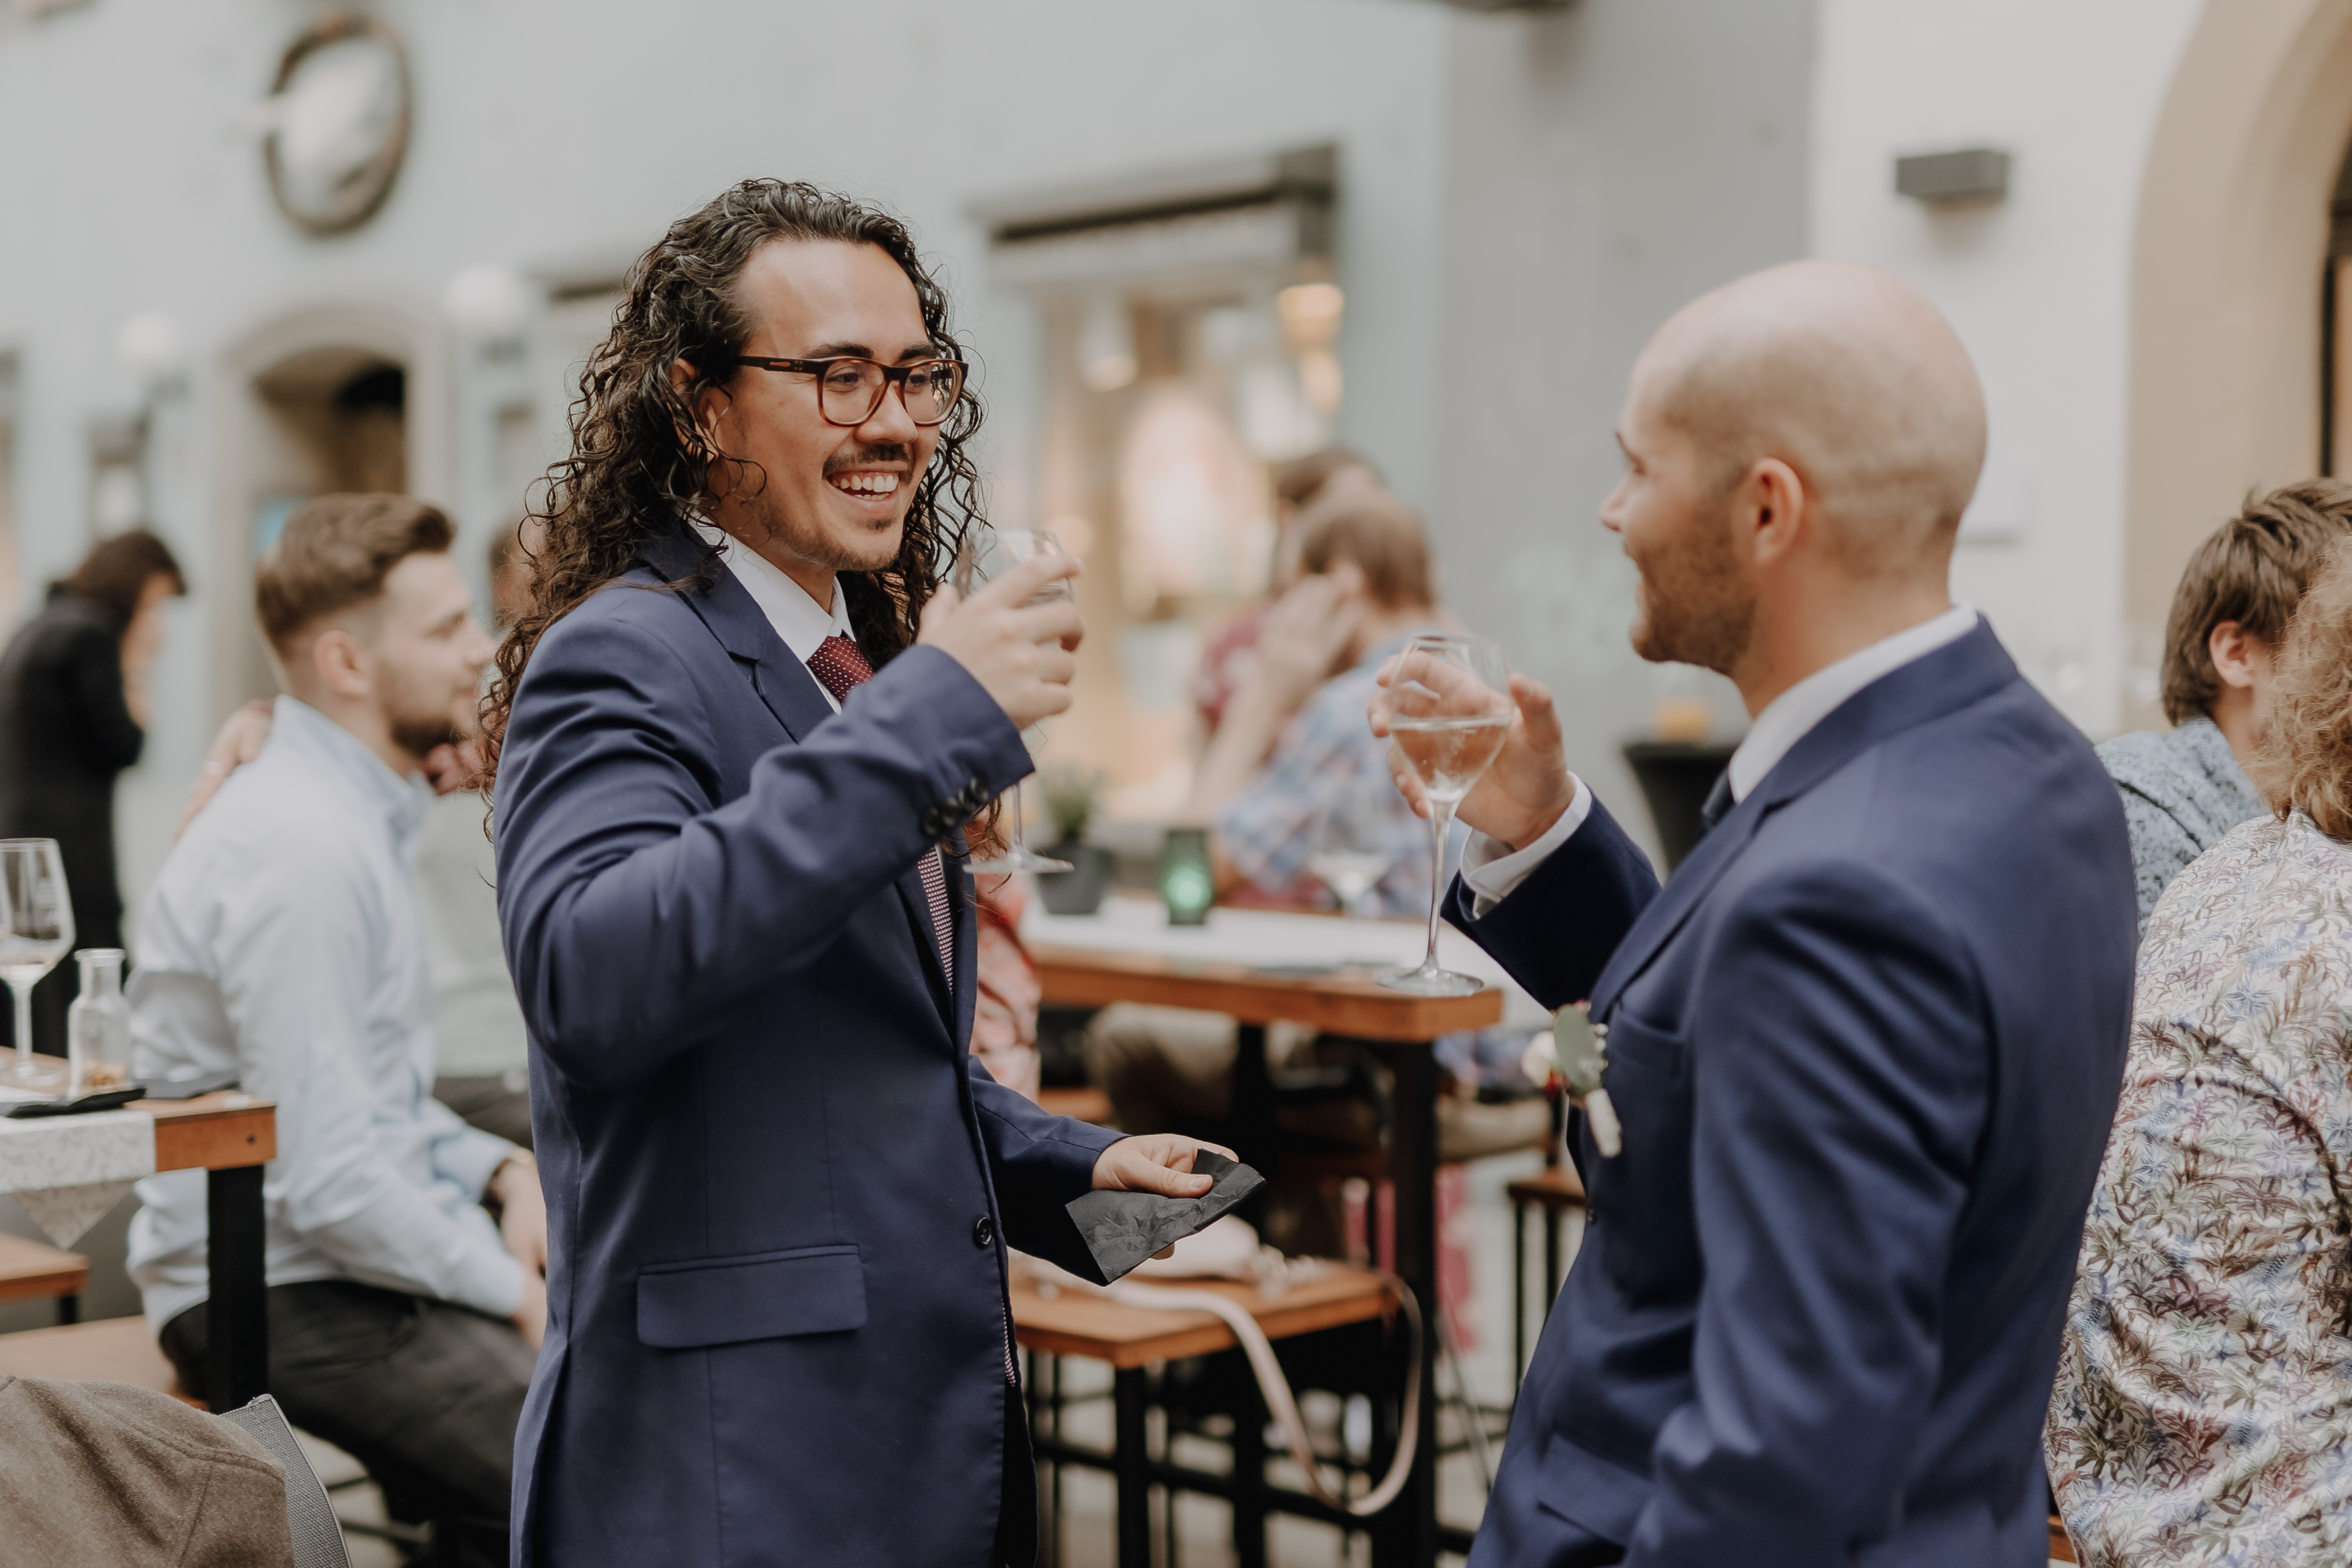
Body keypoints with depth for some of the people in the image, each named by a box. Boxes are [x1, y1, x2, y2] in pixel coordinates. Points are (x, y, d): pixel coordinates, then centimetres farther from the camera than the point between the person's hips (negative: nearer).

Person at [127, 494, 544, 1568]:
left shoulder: (357, 818, 14)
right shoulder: (302, 850, -19)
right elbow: (323, 1181, -23)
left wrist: (502, 1169, 6)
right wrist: (510, 1290, -13)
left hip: (363, 1256, 10)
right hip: (288, 1301, -10)